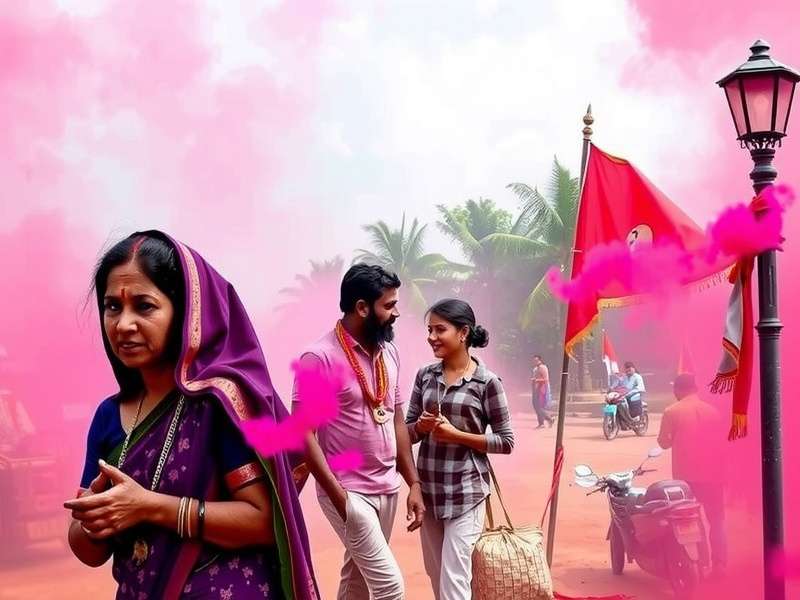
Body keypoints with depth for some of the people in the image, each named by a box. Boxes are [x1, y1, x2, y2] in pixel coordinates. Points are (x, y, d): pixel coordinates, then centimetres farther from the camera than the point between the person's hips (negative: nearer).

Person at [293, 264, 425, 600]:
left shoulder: (388, 353, 7)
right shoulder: (320, 358, -15)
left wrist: (414, 484, 9)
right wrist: (339, 497, -20)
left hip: (387, 489, 7)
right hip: (348, 492, -7)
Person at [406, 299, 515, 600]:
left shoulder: (487, 382, -9)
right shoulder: (425, 375, 4)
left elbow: (506, 441, -6)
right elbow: (406, 430, 8)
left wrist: (456, 434, -16)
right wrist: (421, 426, -14)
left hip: (465, 491, -5)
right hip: (427, 488, 5)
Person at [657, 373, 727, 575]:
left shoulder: (671, 412, -4)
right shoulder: (712, 411, 5)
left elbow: (664, 442, -2)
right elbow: (721, 439, 8)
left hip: (685, 475, -2)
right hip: (713, 474, 2)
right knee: (716, 521, 12)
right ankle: (719, 564, 8)